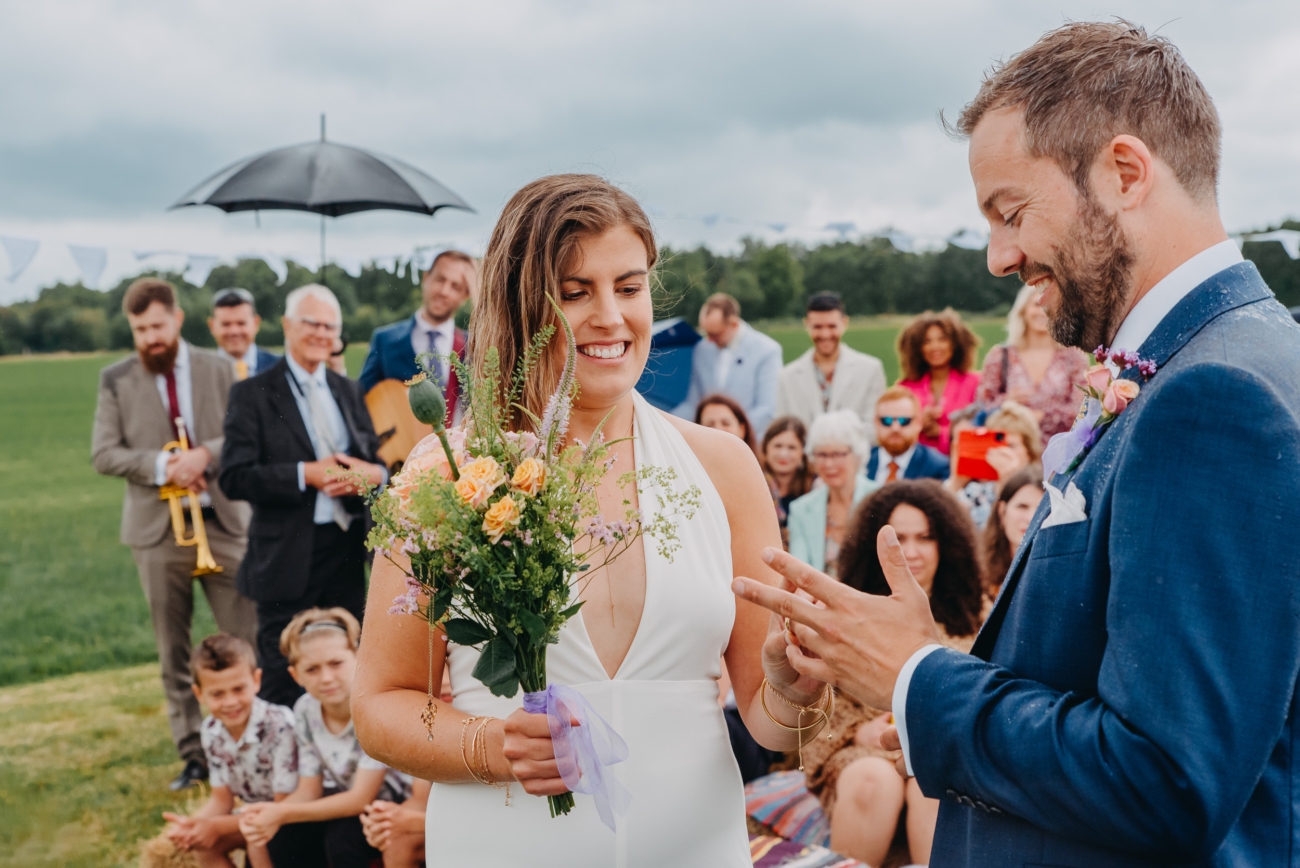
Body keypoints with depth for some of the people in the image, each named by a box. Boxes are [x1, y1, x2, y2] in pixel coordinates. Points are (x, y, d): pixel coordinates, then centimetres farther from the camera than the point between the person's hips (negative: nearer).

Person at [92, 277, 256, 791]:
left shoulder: (218, 370, 4)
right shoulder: (115, 380, 4)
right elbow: (103, 454, -1)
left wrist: (206, 454, -18)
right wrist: (159, 466, -16)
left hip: (222, 520, 0)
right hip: (157, 528, 1)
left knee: (248, 641, -1)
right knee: (172, 652, 7)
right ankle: (193, 757, 17)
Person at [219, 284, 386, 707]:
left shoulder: (347, 391, 14)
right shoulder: (253, 393, -2)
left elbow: (379, 461, 14)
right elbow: (234, 478, -11)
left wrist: (371, 474, -10)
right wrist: (305, 475, -20)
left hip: (347, 549, 5)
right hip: (287, 556, -5)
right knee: (283, 689, 2)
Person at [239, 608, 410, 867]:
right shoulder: (305, 711, -8)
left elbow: (360, 799, -25)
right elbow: (309, 791, -4)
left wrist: (283, 813, -29)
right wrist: (270, 812, -26)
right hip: (347, 802, 6)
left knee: (342, 837, -30)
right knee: (282, 840, -17)